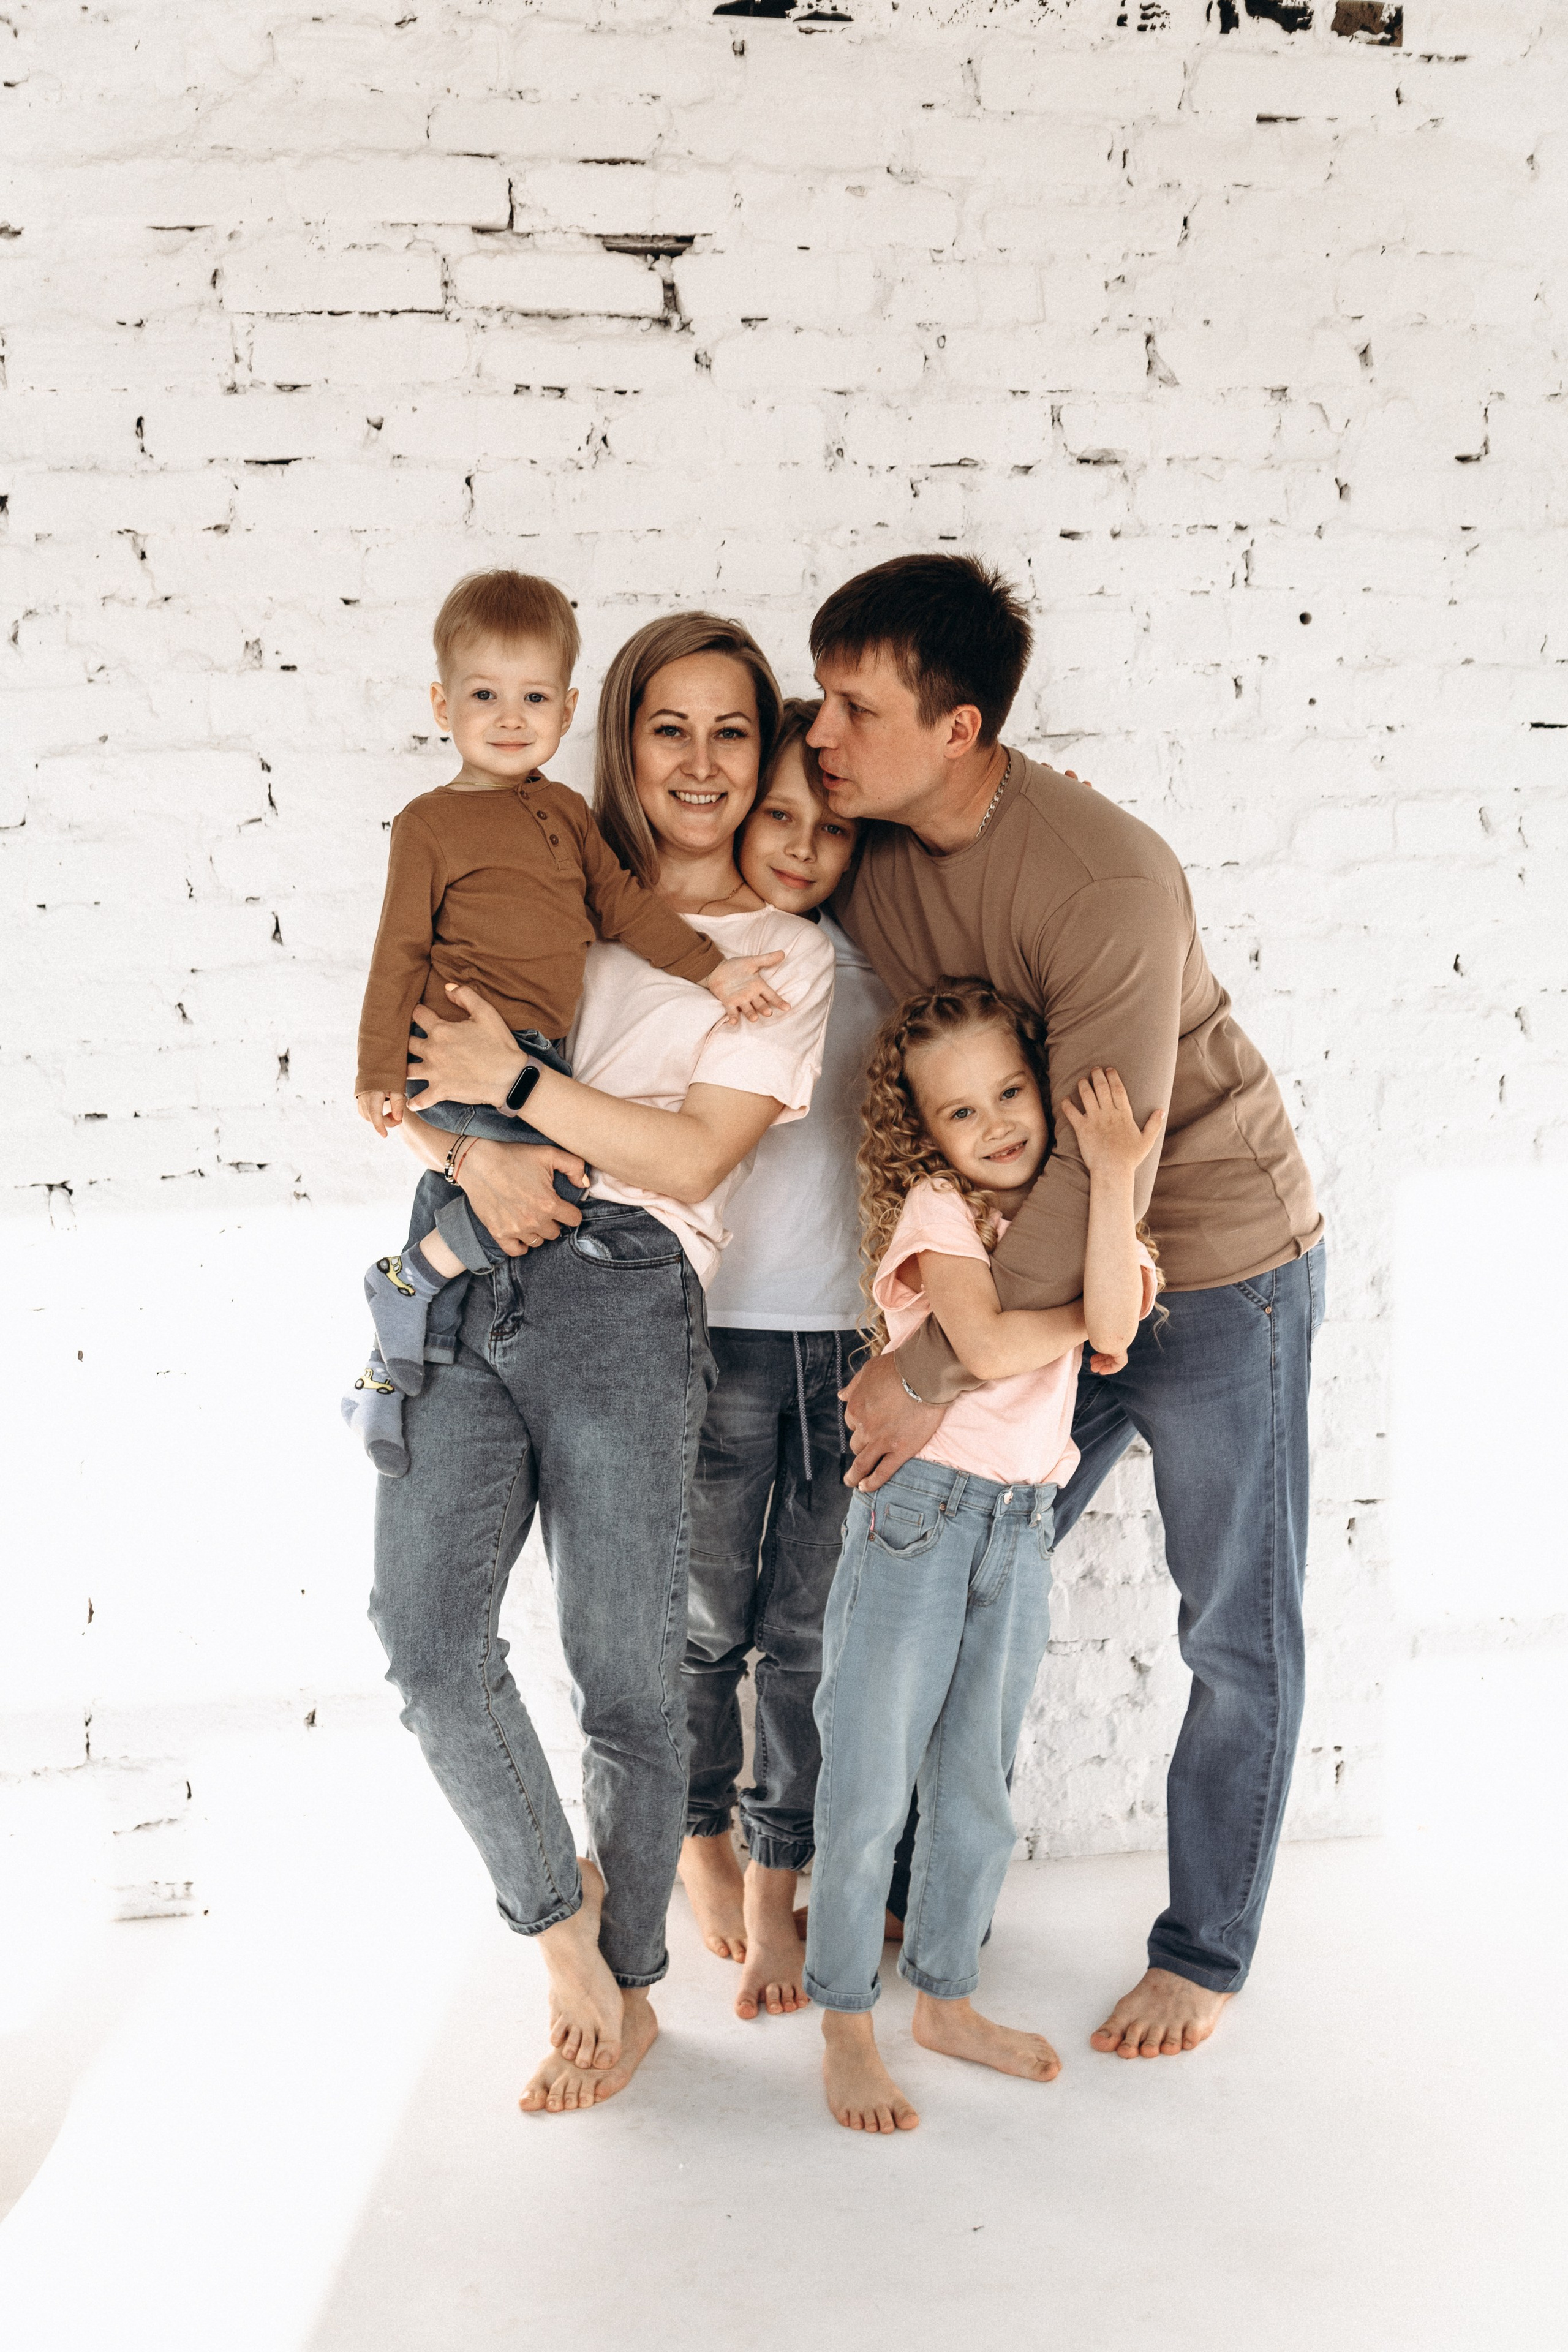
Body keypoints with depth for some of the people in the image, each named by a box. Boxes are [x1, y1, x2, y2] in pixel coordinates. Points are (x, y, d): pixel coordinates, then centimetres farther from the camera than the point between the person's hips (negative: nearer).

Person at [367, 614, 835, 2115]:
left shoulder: (784, 956, 8)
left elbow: (693, 1154, -6)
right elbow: (397, 1068, 12)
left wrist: (510, 1083, -9)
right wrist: (472, 1153, -9)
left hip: (620, 1300, -3)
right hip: (463, 1275, 3)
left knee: (624, 1678, 3)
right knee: (425, 1637, -10)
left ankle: (629, 1988, 25)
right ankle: (561, 1920, 15)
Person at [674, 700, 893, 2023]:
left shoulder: (869, 970, 5)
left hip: (848, 1335, 3)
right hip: (715, 1334, -2)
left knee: (812, 1630, 9)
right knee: (706, 1618, 12)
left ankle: (775, 1886, 26)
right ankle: (703, 1837, 37)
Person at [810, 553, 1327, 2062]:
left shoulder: (1107, 884, -30)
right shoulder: (863, 851, -9)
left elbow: (1101, 1178, -30)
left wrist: (931, 1373, -28)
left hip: (1217, 1269, -6)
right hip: (1040, 1272, 6)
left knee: (1238, 1639, 7)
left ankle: (1205, 1954, 24)